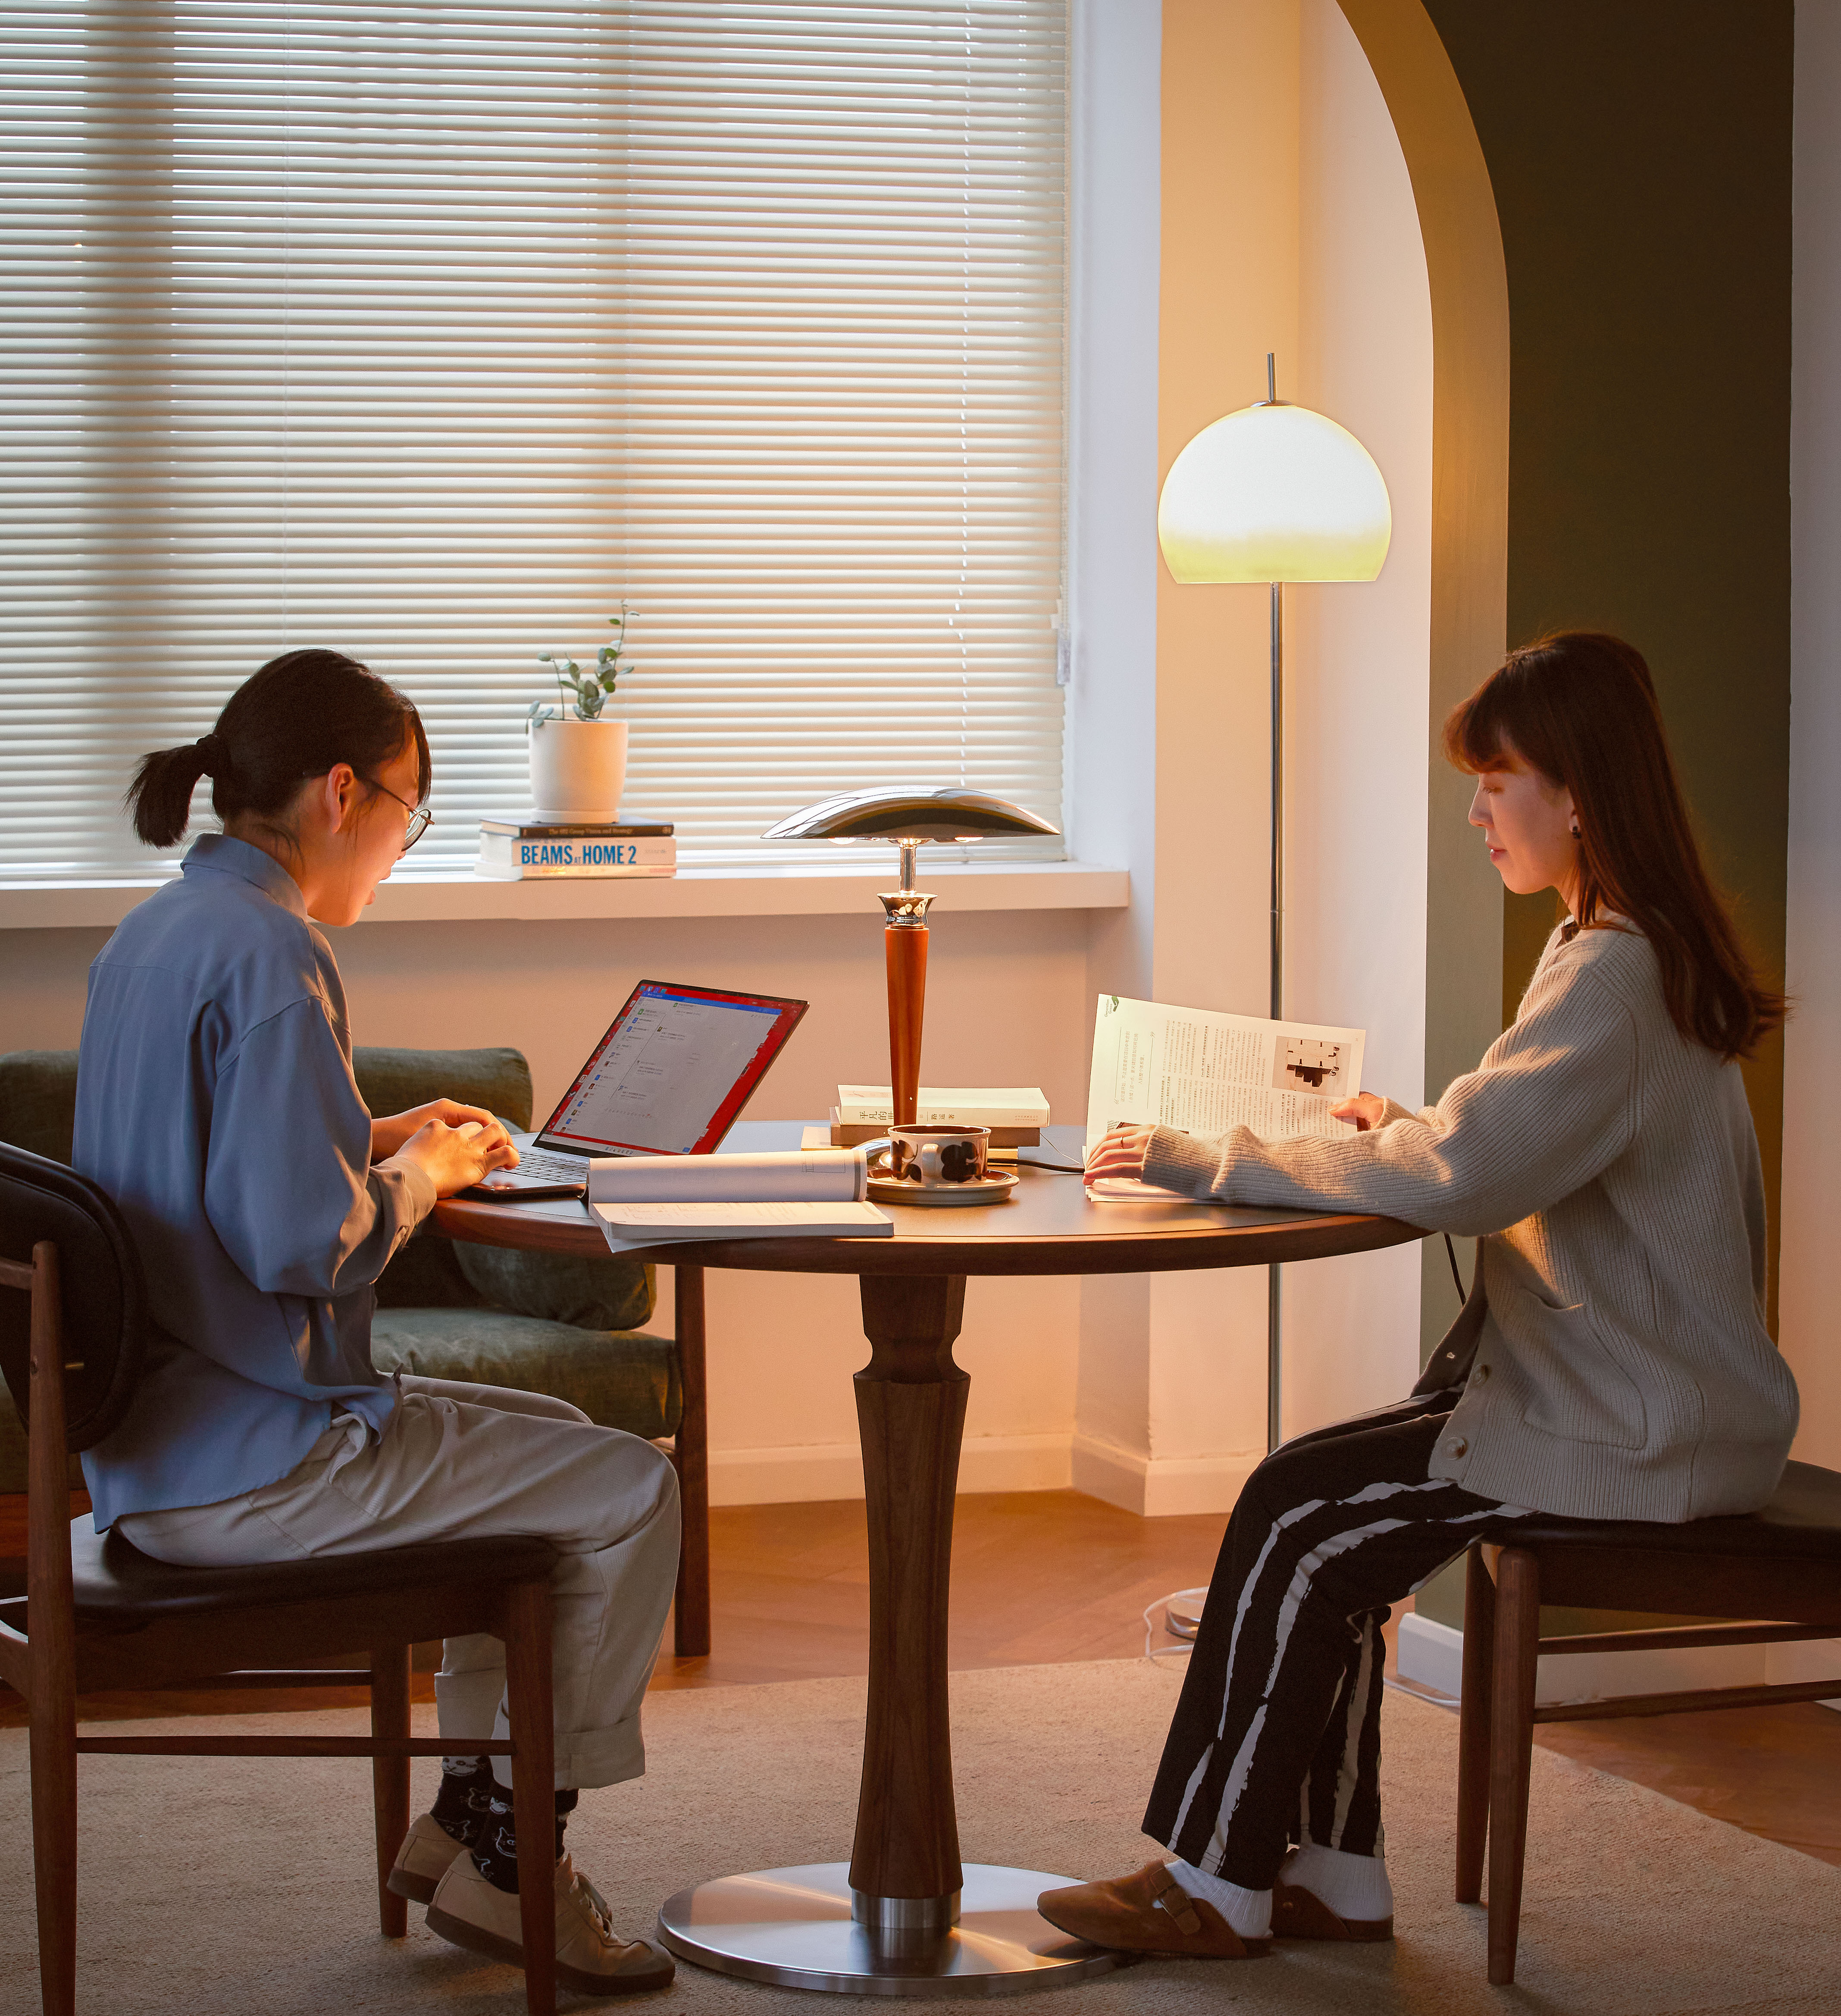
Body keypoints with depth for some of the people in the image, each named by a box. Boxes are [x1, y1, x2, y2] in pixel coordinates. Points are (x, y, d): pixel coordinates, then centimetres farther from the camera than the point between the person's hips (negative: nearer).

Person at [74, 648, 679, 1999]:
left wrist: (378, 1140, 13)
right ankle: (510, 1867, 9)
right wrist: (418, 1176, -7)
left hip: (149, 1437, 11)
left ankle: (464, 1815, 25)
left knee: (560, 1436, 25)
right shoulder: (271, 951, -20)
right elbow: (300, 1241, -25)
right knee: (633, 1491, -2)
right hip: (246, 1464, -10)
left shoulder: (154, 933, 11)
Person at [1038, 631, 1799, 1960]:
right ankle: (1332, 1873, 5)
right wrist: (1408, 1133, 6)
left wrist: (1212, 1162, -20)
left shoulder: (1612, 977, -20)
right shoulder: (1641, 953, 14)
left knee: (1300, 1511, -11)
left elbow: (1460, 1177, -27)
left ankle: (1217, 1883, 0)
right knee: (1319, 1521, 1)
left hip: (1636, 1438, -10)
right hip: (1624, 1395, 10)